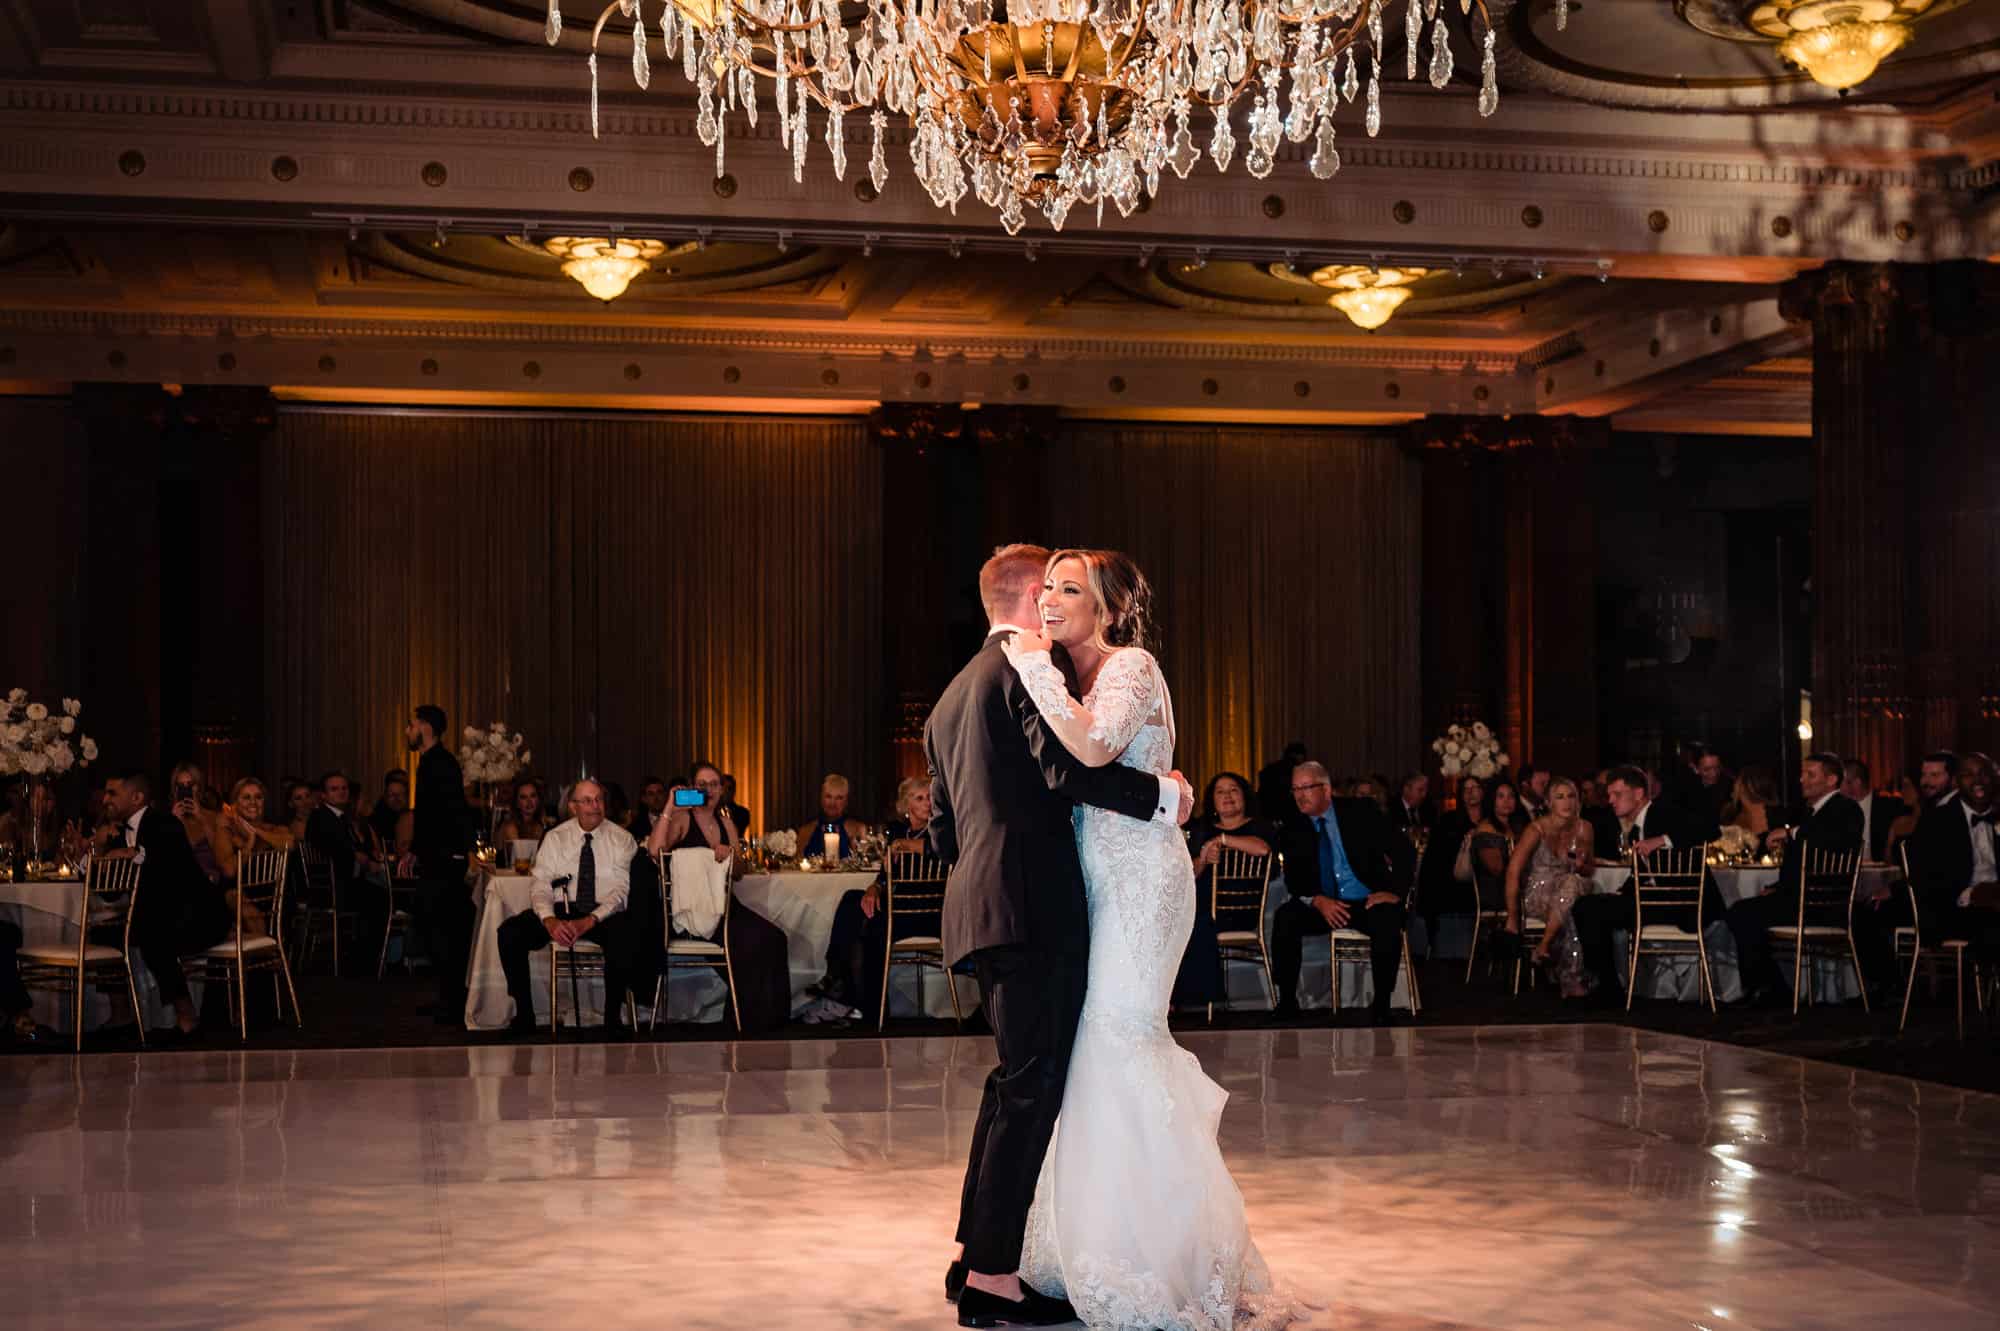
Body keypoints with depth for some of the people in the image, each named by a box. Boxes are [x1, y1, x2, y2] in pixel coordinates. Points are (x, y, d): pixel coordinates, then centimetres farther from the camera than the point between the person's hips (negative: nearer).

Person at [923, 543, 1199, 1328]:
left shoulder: (950, 698, 23)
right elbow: (1067, 768, -19)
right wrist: (1163, 793, -8)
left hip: (978, 907, 9)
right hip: (1034, 903, -9)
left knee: (1015, 1079, 16)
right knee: (1035, 1084, -6)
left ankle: (975, 1257, 19)